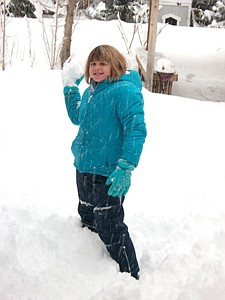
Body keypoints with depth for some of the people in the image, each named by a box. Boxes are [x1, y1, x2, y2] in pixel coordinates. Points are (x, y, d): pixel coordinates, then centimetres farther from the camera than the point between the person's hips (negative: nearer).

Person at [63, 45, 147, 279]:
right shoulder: (90, 91, 10)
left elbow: (136, 130, -24)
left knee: (109, 228, -3)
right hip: (84, 168, 9)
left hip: (108, 174, -9)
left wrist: (126, 168, -31)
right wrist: (70, 88, 21)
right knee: (87, 218, 23)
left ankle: (130, 275, 15)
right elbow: (77, 118, 28)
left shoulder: (125, 91, -17)